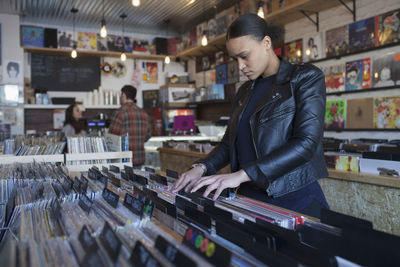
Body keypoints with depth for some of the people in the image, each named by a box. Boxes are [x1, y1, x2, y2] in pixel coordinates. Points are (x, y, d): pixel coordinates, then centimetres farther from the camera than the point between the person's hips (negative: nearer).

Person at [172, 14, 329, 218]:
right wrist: (202, 168, -5)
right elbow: (229, 142, 15)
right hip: (249, 196, 5)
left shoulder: (305, 78, -6)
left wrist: (242, 174, -25)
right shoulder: (244, 92, 14)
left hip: (295, 199, -5)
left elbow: (306, 143, -19)